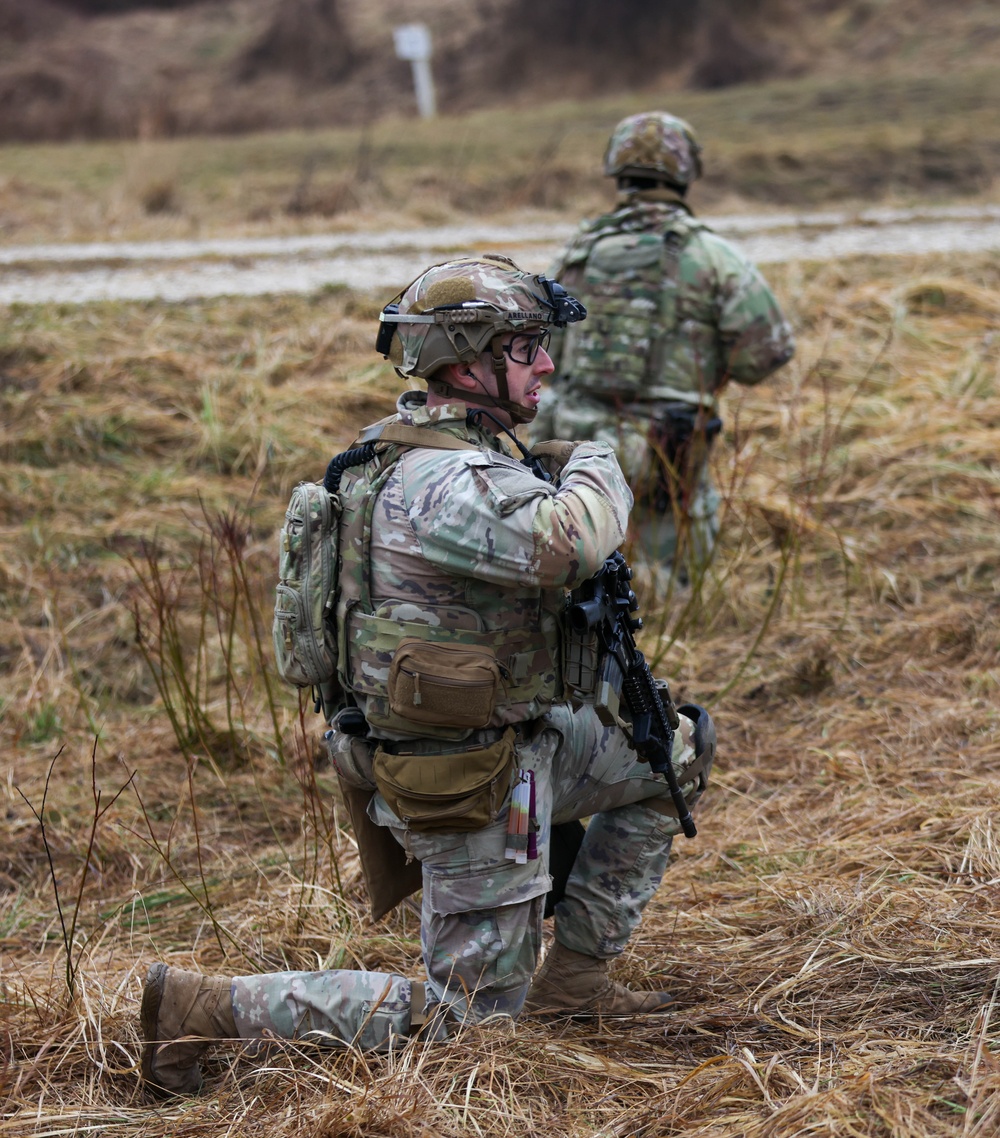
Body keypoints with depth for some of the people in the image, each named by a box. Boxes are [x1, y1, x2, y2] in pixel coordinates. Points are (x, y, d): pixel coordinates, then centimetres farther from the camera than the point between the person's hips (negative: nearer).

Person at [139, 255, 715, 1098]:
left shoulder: (448, 454, 6)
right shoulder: (447, 481, -28)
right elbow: (572, 541, -44)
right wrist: (595, 465, -22)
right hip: (469, 782, -10)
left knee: (678, 752, 19)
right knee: (469, 1016, 1)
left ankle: (574, 973, 22)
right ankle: (201, 1008, -1)